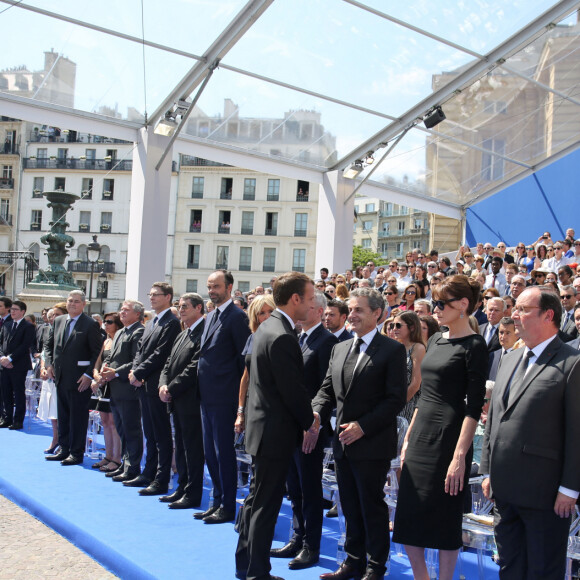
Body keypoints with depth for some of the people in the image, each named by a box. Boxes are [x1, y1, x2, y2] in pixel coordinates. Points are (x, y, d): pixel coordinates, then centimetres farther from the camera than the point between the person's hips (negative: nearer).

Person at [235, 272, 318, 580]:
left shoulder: (268, 327, 10)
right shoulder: (282, 337, -23)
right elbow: (293, 390, -21)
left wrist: (307, 417, 10)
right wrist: (310, 422, -5)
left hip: (263, 425, 10)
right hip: (276, 430, -10)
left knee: (257, 498, 19)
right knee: (266, 503, 1)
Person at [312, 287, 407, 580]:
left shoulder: (392, 350, -8)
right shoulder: (339, 349, 12)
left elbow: (396, 398, -13)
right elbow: (327, 390, 12)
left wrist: (363, 426, -19)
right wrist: (316, 413, -8)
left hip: (372, 444, -6)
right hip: (343, 442, 6)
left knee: (372, 507, 6)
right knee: (350, 507, 15)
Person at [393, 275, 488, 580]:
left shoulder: (474, 345, -10)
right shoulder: (435, 340, 12)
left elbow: (474, 405, -14)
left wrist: (460, 456, -19)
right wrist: (408, 437, 14)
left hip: (449, 440, -7)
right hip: (420, 438, 8)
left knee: (445, 520, 3)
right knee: (408, 516, 10)